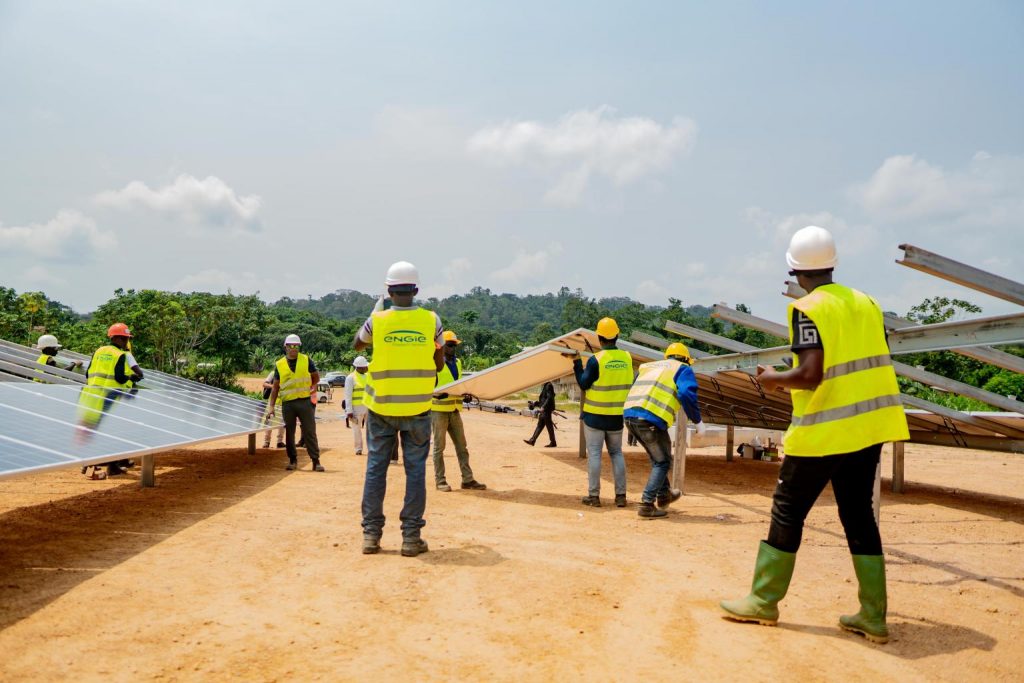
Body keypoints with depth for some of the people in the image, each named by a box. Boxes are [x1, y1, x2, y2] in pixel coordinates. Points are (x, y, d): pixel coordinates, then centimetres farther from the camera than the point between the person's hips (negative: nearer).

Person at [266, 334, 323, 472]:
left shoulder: (306, 360, 4)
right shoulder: (279, 365, 6)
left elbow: (316, 377, 15)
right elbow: (275, 387, 8)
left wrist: (313, 387, 1)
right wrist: (271, 406, 3)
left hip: (305, 401, -1)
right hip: (287, 403, 1)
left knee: (310, 432, -3)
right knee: (289, 433, 7)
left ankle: (316, 461, -1)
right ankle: (293, 461, 19)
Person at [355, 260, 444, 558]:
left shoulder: (377, 320, -6)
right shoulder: (431, 320, -5)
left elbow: (356, 345, 16)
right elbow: (439, 364, 5)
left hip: (381, 408, 1)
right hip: (417, 408, 0)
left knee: (375, 468, 10)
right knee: (415, 469, 7)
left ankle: (371, 534, 15)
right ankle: (411, 536, 9)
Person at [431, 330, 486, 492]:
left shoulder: (458, 363, 14)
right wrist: (437, 394, -29)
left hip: (455, 410, 7)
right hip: (439, 410, -7)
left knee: (462, 446, 7)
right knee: (439, 447, 1)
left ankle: (468, 479, 11)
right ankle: (440, 480, 8)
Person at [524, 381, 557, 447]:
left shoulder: (548, 386, -14)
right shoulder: (545, 386, 15)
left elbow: (549, 398, -22)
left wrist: (543, 407, -25)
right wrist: (534, 404, 22)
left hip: (547, 410, -10)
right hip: (544, 410, 10)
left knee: (549, 427, -2)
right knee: (540, 425, 9)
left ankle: (553, 443, 5)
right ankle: (532, 440, 10)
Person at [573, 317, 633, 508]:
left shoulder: (595, 360, -15)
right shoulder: (627, 358, -2)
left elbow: (584, 384, -8)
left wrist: (577, 363, 2)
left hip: (595, 415, -4)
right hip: (617, 415, 4)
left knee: (594, 453, 3)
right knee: (616, 453, 13)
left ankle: (594, 496, 4)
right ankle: (620, 495, 11)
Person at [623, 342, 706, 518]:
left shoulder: (648, 367, 30)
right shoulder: (682, 369, 11)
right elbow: (687, 394, -9)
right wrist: (697, 421, -1)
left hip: (629, 415, 7)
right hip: (651, 419, -7)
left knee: (657, 457, 26)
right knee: (662, 462, 10)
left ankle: (663, 495, 40)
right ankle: (647, 504, 2)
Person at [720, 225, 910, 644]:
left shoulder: (807, 310, -13)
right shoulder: (866, 303, 9)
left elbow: (810, 375, -21)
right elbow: (874, 365, 11)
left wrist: (772, 379, -4)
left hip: (823, 432, -6)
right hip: (868, 426, 7)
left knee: (788, 512, 6)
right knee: (859, 516, 13)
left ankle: (764, 602, 16)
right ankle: (873, 617, 15)